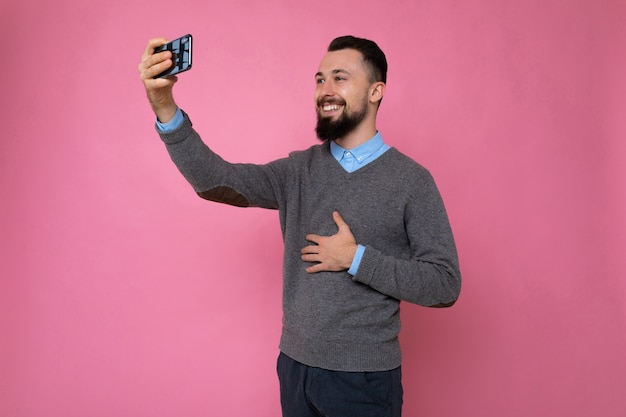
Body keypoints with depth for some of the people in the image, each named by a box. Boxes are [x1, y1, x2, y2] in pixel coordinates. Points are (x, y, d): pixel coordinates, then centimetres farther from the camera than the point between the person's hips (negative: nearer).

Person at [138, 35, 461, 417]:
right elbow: (216, 181, -9)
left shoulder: (411, 180, -10)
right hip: (295, 366, 4)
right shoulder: (299, 170, 1)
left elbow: (445, 285, -12)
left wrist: (357, 259, -18)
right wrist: (165, 107, -21)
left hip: (364, 377, -3)